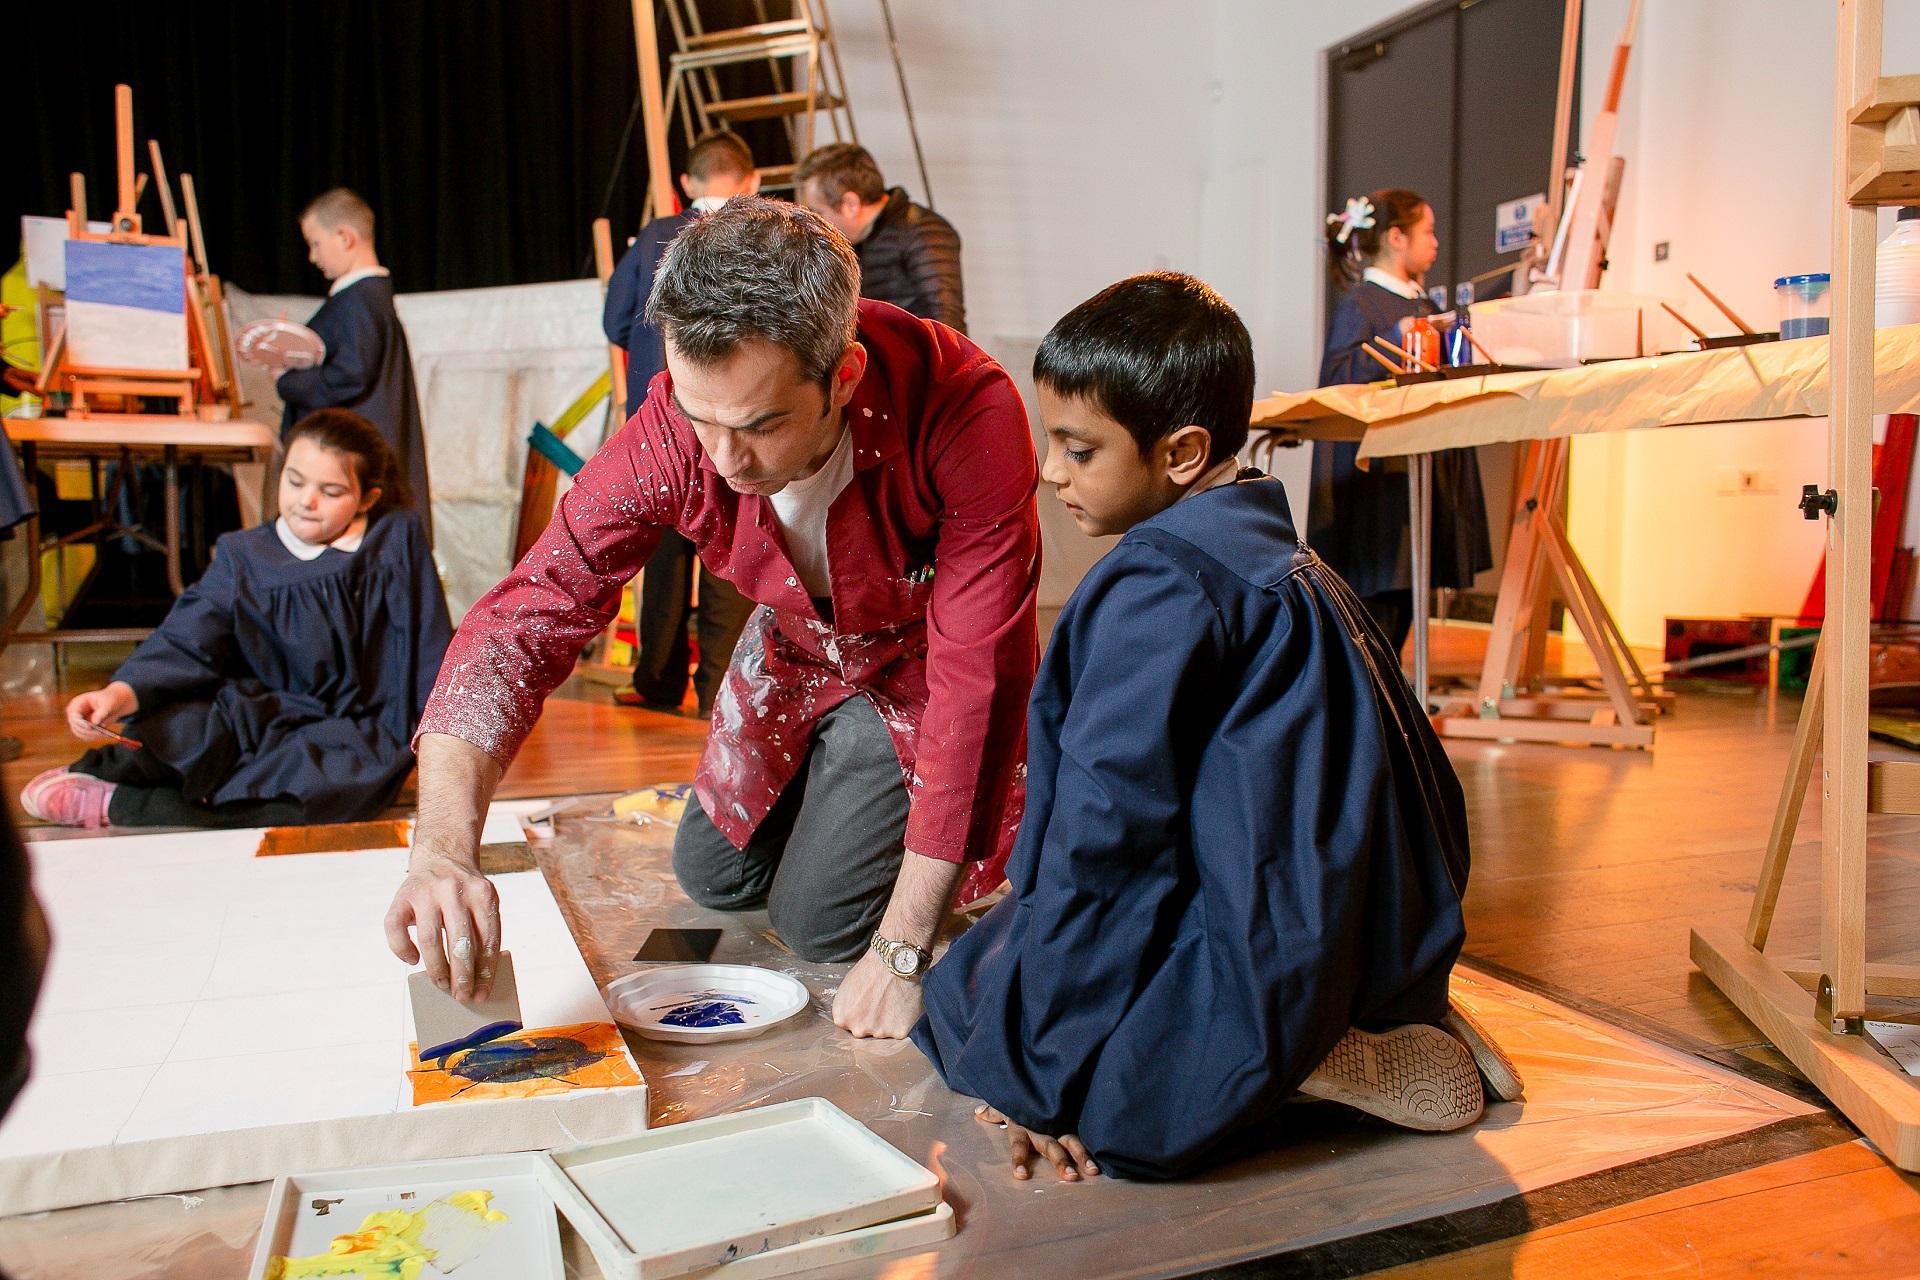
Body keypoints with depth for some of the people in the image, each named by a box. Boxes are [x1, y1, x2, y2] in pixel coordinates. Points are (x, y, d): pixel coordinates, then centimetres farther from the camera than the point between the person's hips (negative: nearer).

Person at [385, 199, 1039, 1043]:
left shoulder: (968, 413, -40)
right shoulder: (672, 433, -29)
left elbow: (979, 679, -37)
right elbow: (525, 619, -28)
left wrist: (901, 949, -34)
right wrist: (442, 847, -46)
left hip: (921, 662, -4)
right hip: (794, 647, 4)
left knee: (820, 918, -9)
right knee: (714, 877, 15)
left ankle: (999, 812, 16)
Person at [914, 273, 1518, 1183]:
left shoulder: (1155, 585, -18)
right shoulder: (1278, 557, 12)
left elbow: (1105, 825, -19)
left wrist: (1046, 1073, -10)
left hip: (1268, 964, -10)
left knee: (968, 996, -1)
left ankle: (1307, 1070, -8)